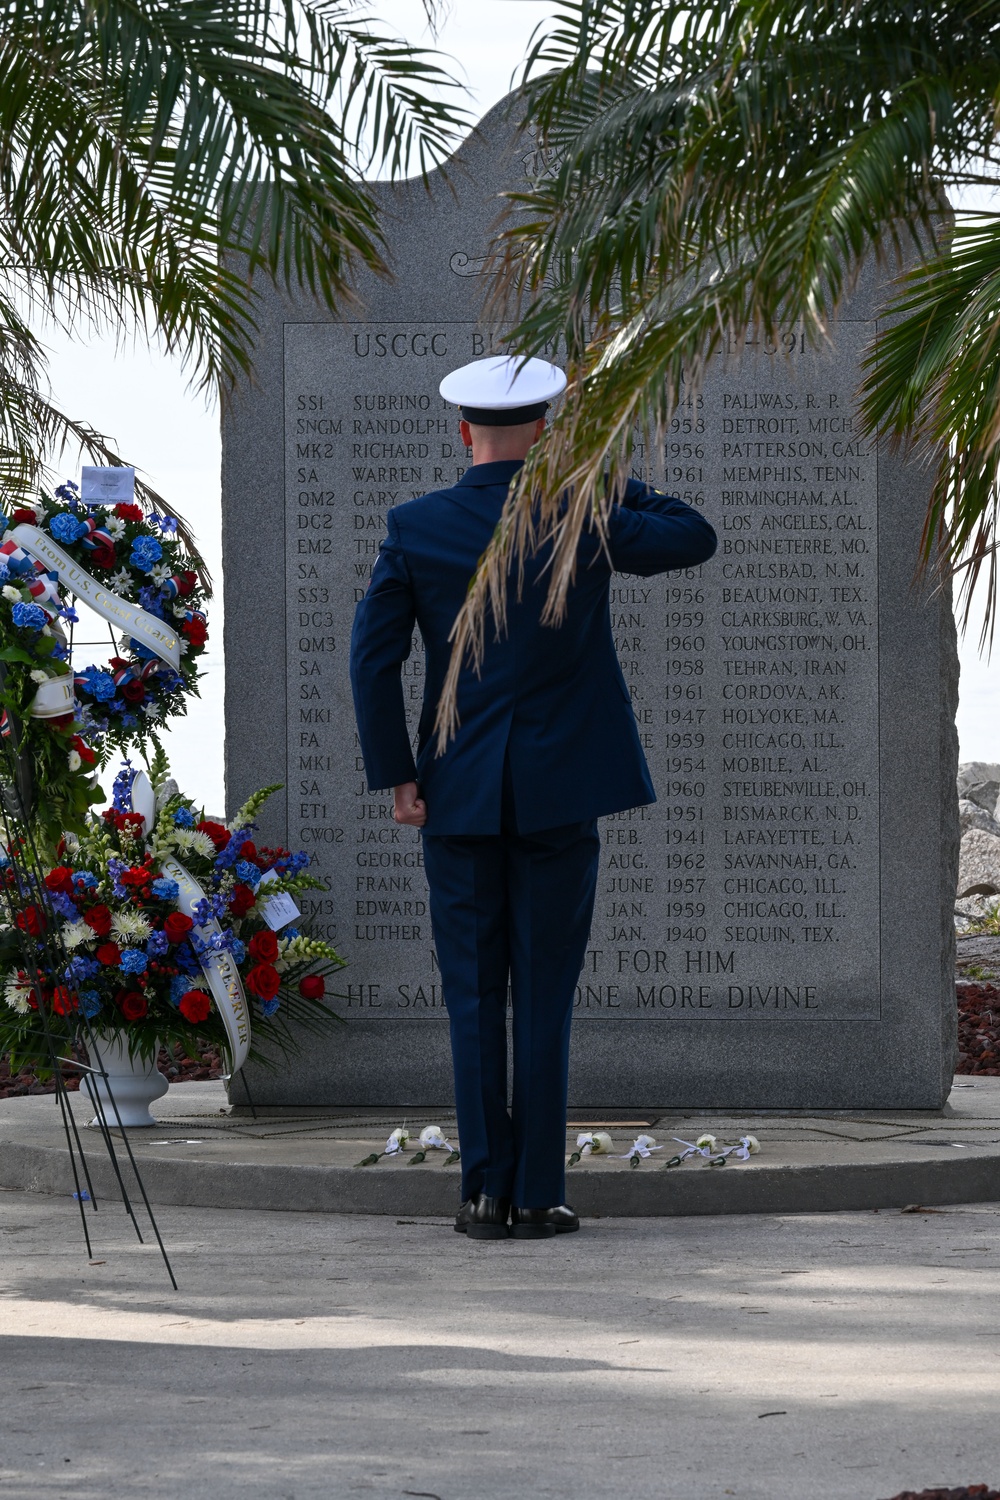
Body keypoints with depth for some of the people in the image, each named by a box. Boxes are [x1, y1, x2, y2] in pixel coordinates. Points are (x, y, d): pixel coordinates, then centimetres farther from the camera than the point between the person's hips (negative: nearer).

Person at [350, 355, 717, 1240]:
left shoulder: (415, 528, -2)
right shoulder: (582, 515, -5)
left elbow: (373, 656, -6)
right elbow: (694, 539, 11)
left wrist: (396, 776, 1)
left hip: (459, 794, 1)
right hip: (561, 792, -1)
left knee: (474, 997, 6)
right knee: (545, 996, 3)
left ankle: (487, 1193, 4)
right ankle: (539, 1196, 2)